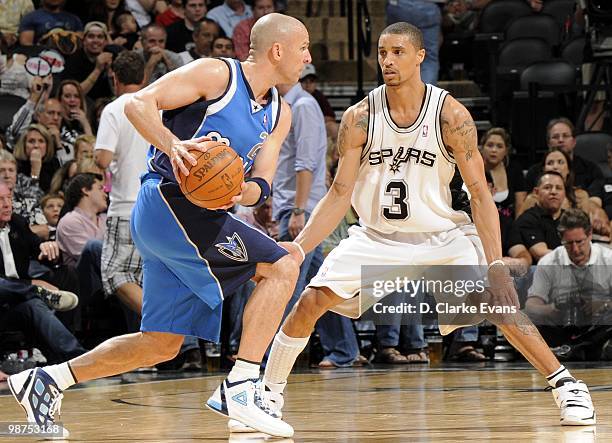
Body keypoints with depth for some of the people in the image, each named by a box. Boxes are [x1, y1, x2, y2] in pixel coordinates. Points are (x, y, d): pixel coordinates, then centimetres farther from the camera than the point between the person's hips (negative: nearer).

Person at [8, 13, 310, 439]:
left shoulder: (279, 114, 16)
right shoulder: (216, 74, -6)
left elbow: (262, 183, 9)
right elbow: (138, 103, -13)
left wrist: (246, 192, -16)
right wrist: (173, 145, -31)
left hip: (201, 213, 9)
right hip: (168, 201, -9)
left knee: (161, 345, 11)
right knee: (281, 267, -17)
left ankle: (46, 380, 19)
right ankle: (240, 386, -20)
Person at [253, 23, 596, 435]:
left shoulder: (451, 115, -18)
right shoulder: (360, 118, -13)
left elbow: (480, 193, -16)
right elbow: (340, 195, -7)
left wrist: (497, 265, -25)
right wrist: (298, 248, -19)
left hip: (442, 235, -2)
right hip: (376, 237, 2)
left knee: (501, 303, -18)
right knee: (310, 302, -10)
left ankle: (566, 385, -4)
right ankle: (269, 392, 8)